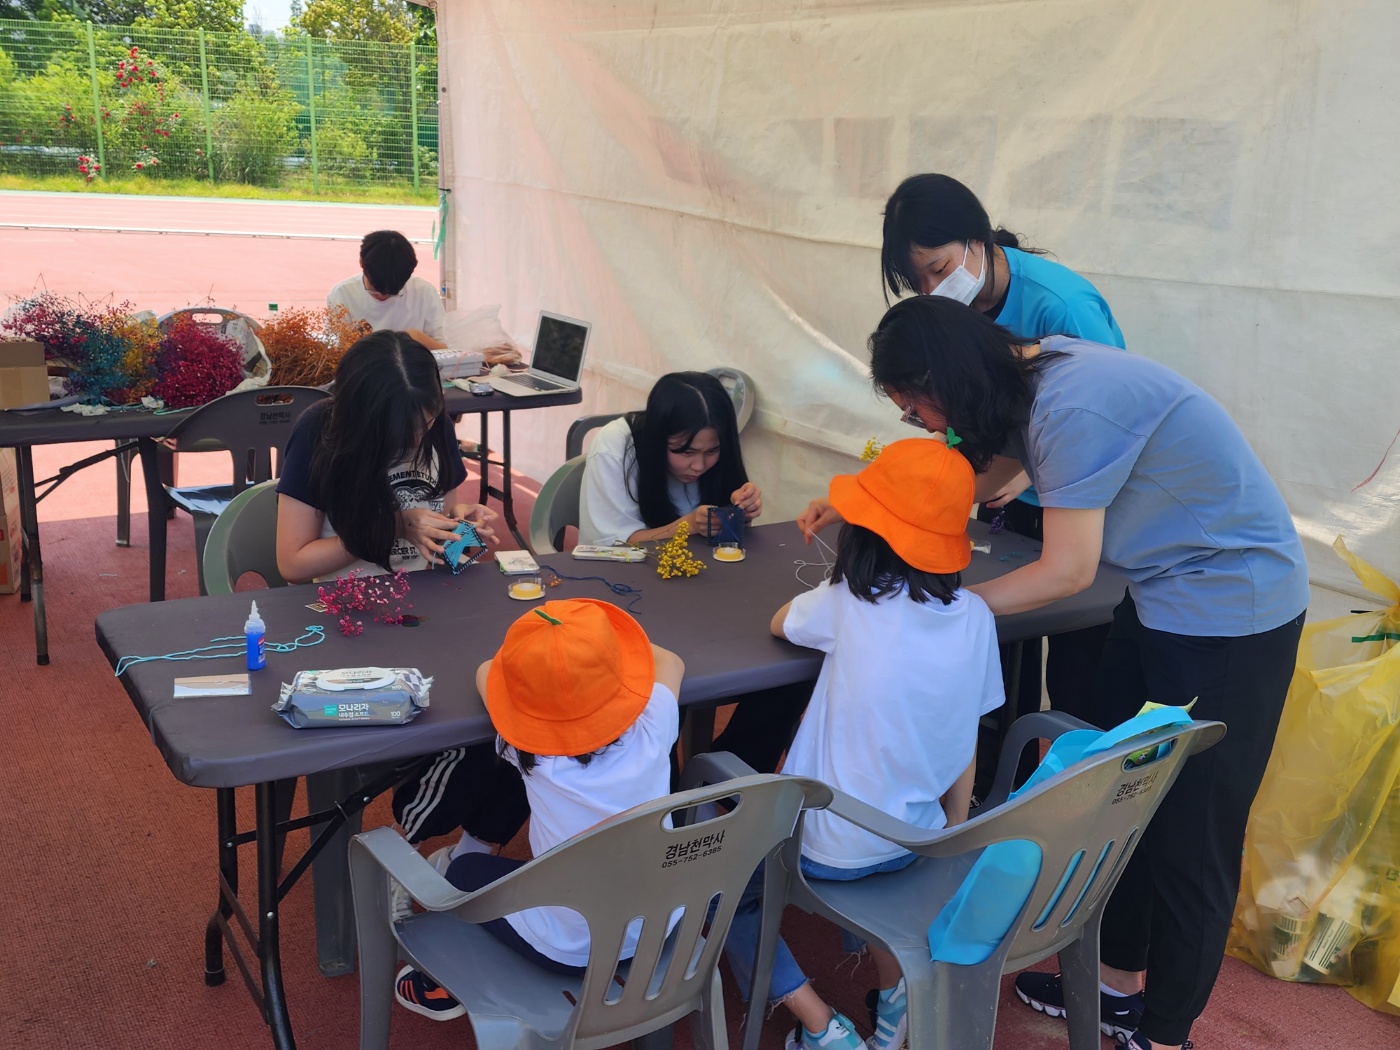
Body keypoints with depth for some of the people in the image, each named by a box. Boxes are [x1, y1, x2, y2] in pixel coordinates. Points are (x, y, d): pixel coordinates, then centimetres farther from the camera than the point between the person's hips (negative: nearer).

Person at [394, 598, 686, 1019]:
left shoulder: (533, 751, -21)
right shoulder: (653, 724, -18)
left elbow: (486, 672, 0)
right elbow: (670, 662, 8)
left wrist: (539, 664, 17)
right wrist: (598, 644, 22)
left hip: (573, 949, -3)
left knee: (466, 870, 21)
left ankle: (450, 985, 39)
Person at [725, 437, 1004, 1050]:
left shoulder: (848, 603, -18)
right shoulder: (975, 616, -7)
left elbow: (780, 624, 4)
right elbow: (967, 743, 3)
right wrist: (953, 838, 16)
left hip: (827, 849, -5)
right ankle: (892, 987, 24)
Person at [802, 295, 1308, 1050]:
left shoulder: (1072, 408, -28)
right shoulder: (1031, 378, 0)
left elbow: (1066, 572, -22)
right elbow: (979, 474, 17)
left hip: (1230, 613, -9)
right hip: (1163, 598, 9)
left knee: (1189, 837, 1)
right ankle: (1119, 987, 34)